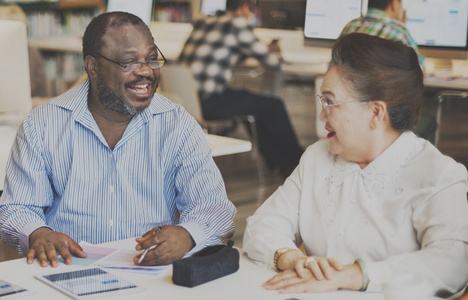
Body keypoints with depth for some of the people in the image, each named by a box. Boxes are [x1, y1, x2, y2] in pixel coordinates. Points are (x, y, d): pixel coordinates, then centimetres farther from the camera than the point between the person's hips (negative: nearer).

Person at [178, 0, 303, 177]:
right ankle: (295, 161, 22)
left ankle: (276, 162, 30)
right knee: (273, 107, 7)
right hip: (207, 102, -8)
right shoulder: (238, 24, -5)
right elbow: (273, 63, 1)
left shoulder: (202, 23, 17)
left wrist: (266, 50, 38)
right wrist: (276, 54, 26)